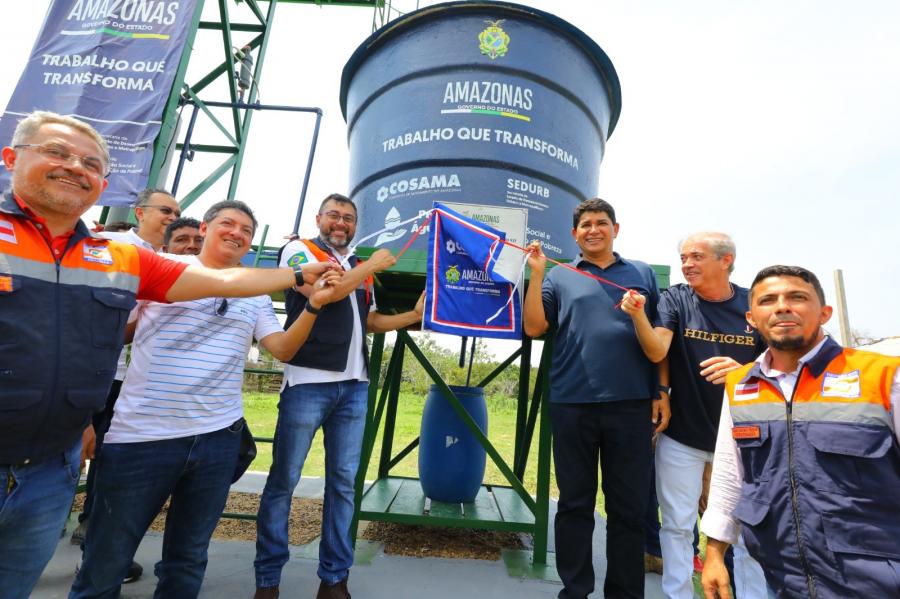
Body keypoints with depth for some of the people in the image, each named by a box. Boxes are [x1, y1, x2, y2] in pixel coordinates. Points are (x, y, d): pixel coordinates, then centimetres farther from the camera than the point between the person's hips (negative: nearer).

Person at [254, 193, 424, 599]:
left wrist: (414, 315, 11)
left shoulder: (359, 267, 18)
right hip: (308, 382, -5)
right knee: (283, 479, 5)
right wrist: (371, 266, -6)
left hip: (354, 386, 5)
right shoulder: (298, 250, 3)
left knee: (344, 481, 9)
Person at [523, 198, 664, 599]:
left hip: (631, 404, 1)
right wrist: (537, 273, -8)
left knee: (629, 506, 10)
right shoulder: (560, 277, 9)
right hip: (572, 405, 0)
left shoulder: (642, 274, 13)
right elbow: (533, 327, -1)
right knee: (575, 503, 11)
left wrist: (661, 392, 5)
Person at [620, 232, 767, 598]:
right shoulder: (675, 299, -6)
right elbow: (657, 349, -20)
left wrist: (743, 371, -20)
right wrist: (638, 316, -39)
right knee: (678, 526, 9)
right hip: (682, 435, -1)